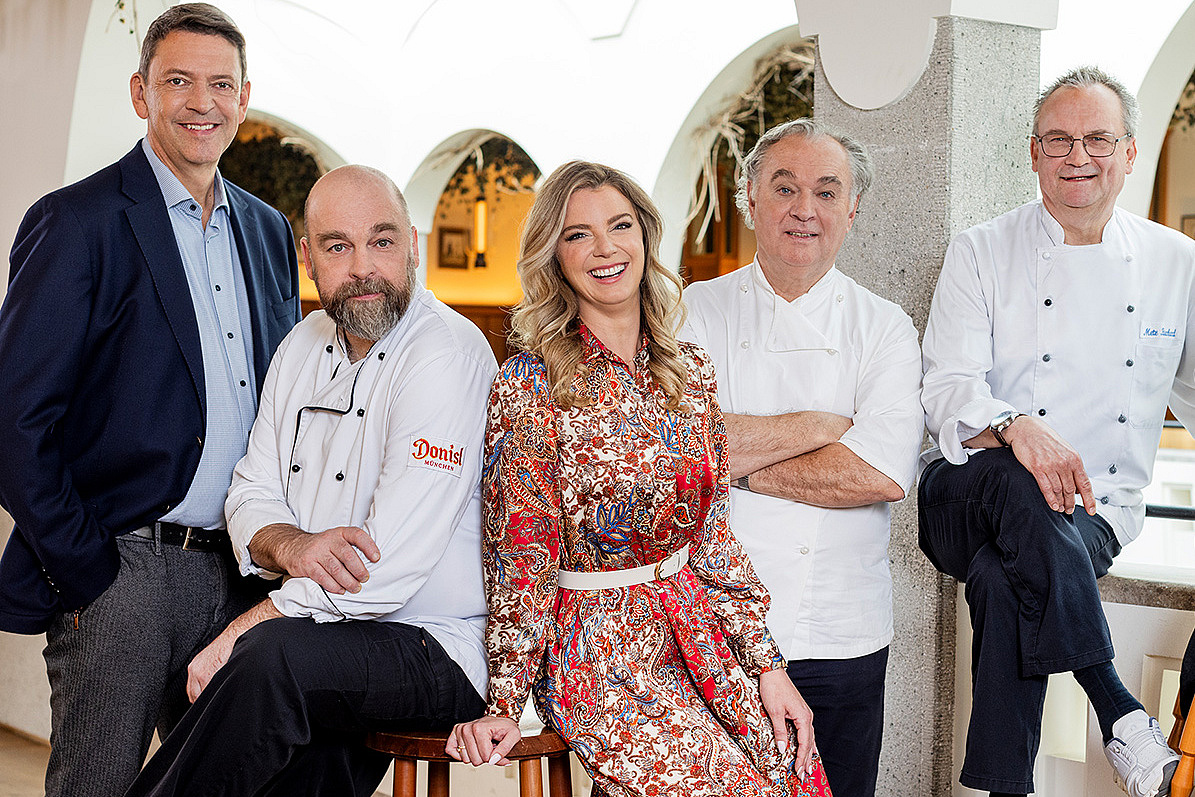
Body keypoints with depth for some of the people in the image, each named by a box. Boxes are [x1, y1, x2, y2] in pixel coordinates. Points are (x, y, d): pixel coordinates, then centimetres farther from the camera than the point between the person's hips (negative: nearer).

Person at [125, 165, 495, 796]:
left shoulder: (446, 357, -16)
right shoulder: (304, 346, 10)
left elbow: (387, 571, -22)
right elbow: (250, 494, 11)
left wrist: (239, 634, -15)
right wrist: (292, 546, -14)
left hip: (438, 647, -6)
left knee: (275, 655, -30)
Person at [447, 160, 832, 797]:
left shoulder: (690, 373, 7)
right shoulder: (529, 385, -9)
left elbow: (711, 534, 10)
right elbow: (520, 555, -7)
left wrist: (767, 664, 5)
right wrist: (504, 702, -9)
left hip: (696, 630, 5)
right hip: (596, 657, -5)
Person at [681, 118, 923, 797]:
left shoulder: (884, 328, 5)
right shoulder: (696, 313, 4)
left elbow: (886, 473, -12)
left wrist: (737, 462, -10)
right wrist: (820, 424, -11)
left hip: (842, 639, 1)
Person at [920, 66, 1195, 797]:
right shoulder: (982, 254, 4)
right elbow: (949, 388, -6)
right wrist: (1015, 428, -29)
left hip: (1099, 510, 1)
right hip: (971, 499, -1)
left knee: (1005, 584, -33)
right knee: (1018, 487, -38)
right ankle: (1119, 712, -32)